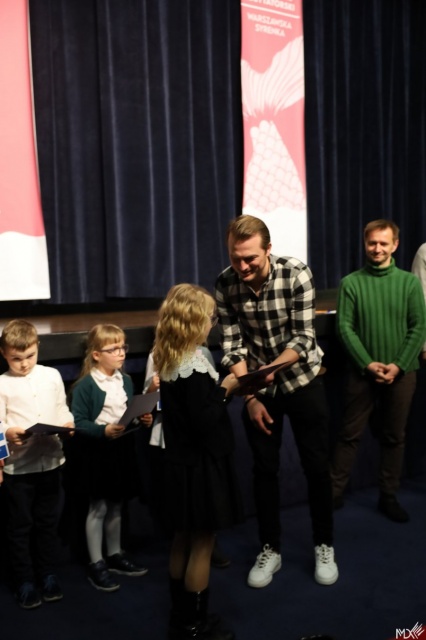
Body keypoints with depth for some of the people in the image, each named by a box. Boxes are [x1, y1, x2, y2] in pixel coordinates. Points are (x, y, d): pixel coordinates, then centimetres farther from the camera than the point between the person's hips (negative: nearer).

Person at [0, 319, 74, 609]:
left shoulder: (52, 375, 4)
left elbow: (62, 409, 9)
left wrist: (68, 424, -10)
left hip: (51, 461, 3)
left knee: (48, 522, 15)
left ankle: (48, 575, 31)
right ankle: (25, 582, 25)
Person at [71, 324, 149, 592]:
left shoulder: (126, 380, 6)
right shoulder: (85, 386, -15)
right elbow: (78, 423, -17)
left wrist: (142, 419, -4)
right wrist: (104, 431, -28)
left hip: (123, 448, 6)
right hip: (98, 451, -6)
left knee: (116, 505, 18)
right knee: (98, 508, 5)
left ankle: (115, 555, 33)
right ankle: (96, 563, 18)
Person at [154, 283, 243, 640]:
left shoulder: (169, 362, 4)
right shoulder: (195, 366, -23)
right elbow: (205, 420, -24)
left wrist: (220, 388, 4)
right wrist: (225, 390, -12)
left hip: (181, 461, 9)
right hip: (201, 464, -9)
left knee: (183, 539, 19)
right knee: (202, 543, 6)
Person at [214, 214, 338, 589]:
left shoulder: (297, 274, -21)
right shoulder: (225, 284, -15)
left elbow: (303, 338, -21)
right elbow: (232, 345, -12)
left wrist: (270, 369, -36)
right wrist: (250, 397, -16)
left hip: (302, 379, -1)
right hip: (258, 386, 2)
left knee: (316, 465, 6)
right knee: (264, 468, 8)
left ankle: (324, 547, 26)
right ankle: (270, 549, 25)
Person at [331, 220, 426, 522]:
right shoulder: (351, 282, -3)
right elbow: (345, 328, -5)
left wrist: (398, 366, -11)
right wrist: (367, 364, -14)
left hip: (401, 373, 2)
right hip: (362, 372, -1)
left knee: (395, 437, 11)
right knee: (351, 435, 6)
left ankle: (389, 497, 24)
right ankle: (335, 492, 17)